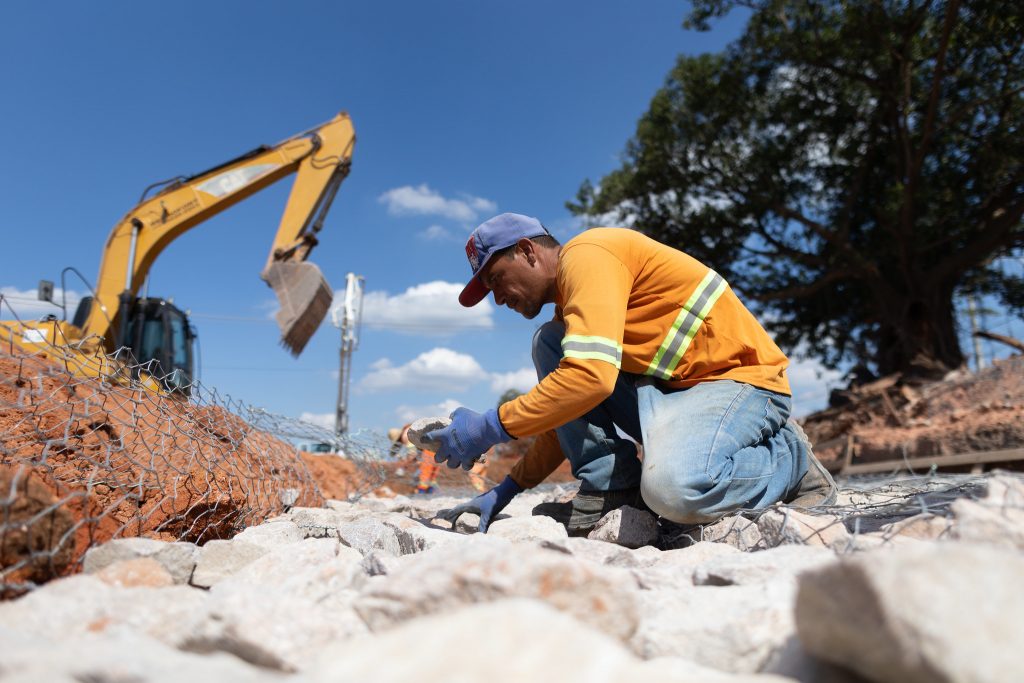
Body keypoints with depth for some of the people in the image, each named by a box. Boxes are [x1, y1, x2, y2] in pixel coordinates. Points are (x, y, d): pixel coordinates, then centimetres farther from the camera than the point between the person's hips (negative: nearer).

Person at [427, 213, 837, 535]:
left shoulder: (586, 254, -15)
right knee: (549, 345, -2)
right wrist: (507, 490, 12)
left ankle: (788, 458, -3)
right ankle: (608, 488, -5)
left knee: (672, 490, -36)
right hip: (668, 388, 9)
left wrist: (492, 427, -22)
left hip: (741, 378, -9)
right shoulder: (571, 301, 16)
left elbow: (591, 376, -30)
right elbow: (574, 419, 18)